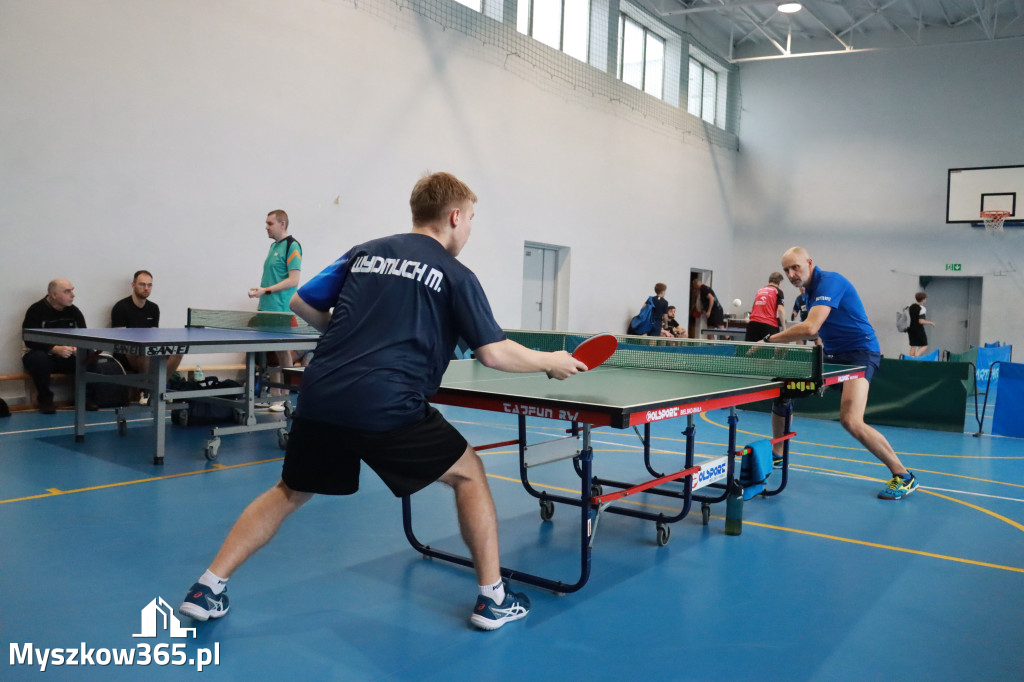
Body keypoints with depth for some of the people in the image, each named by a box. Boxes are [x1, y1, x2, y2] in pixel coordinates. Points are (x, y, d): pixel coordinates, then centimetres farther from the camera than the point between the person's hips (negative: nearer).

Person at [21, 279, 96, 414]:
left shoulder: (74, 311, 2)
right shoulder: (36, 310, -11)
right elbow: (30, 341, -19)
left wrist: (79, 347, -23)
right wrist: (55, 349, -33)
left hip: (68, 357, 4)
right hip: (43, 354, -4)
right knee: (39, 359, -37)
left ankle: (86, 396, -7)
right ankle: (45, 399, -14)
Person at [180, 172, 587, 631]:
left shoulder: (365, 252, 18)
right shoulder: (454, 275, 4)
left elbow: (302, 304, 18)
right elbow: (495, 354, -1)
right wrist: (551, 362, 15)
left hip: (319, 396, 5)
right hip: (386, 407, -5)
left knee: (289, 493, 27)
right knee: (469, 474, 15)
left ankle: (207, 588, 25)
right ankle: (492, 598, 17)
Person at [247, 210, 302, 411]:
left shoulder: (292, 246, -9)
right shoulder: (274, 246, 18)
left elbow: (293, 280, -16)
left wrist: (266, 290, -18)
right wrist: (259, 290, 14)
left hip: (281, 311, -8)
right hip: (267, 309, 8)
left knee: (283, 352, -2)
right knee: (271, 353, 10)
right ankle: (273, 396, 18)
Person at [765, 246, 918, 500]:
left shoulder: (829, 281, -18)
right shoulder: (811, 289, 12)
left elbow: (810, 328, -29)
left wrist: (770, 339, -21)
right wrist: (785, 342, 10)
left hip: (860, 353, -10)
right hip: (832, 355, 10)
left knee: (851, 421, -26)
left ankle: (903, 476, -10)